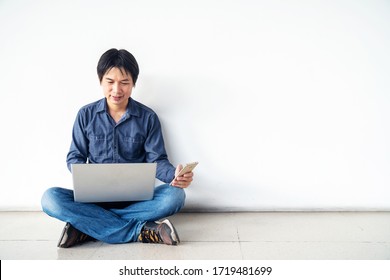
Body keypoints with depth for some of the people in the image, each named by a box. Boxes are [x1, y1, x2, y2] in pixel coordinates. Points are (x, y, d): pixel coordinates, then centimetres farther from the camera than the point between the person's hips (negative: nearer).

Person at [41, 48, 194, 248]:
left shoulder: (148, 117, 2)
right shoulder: (86, 115, 4)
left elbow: (157, 160, -1)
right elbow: (74, 157, 7)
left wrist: (175, 175, -24)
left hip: (137, 197, 0)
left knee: (175, 196, -30)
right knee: (50, 198, -28)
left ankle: (86, 227, -26)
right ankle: (141, 231, -30)